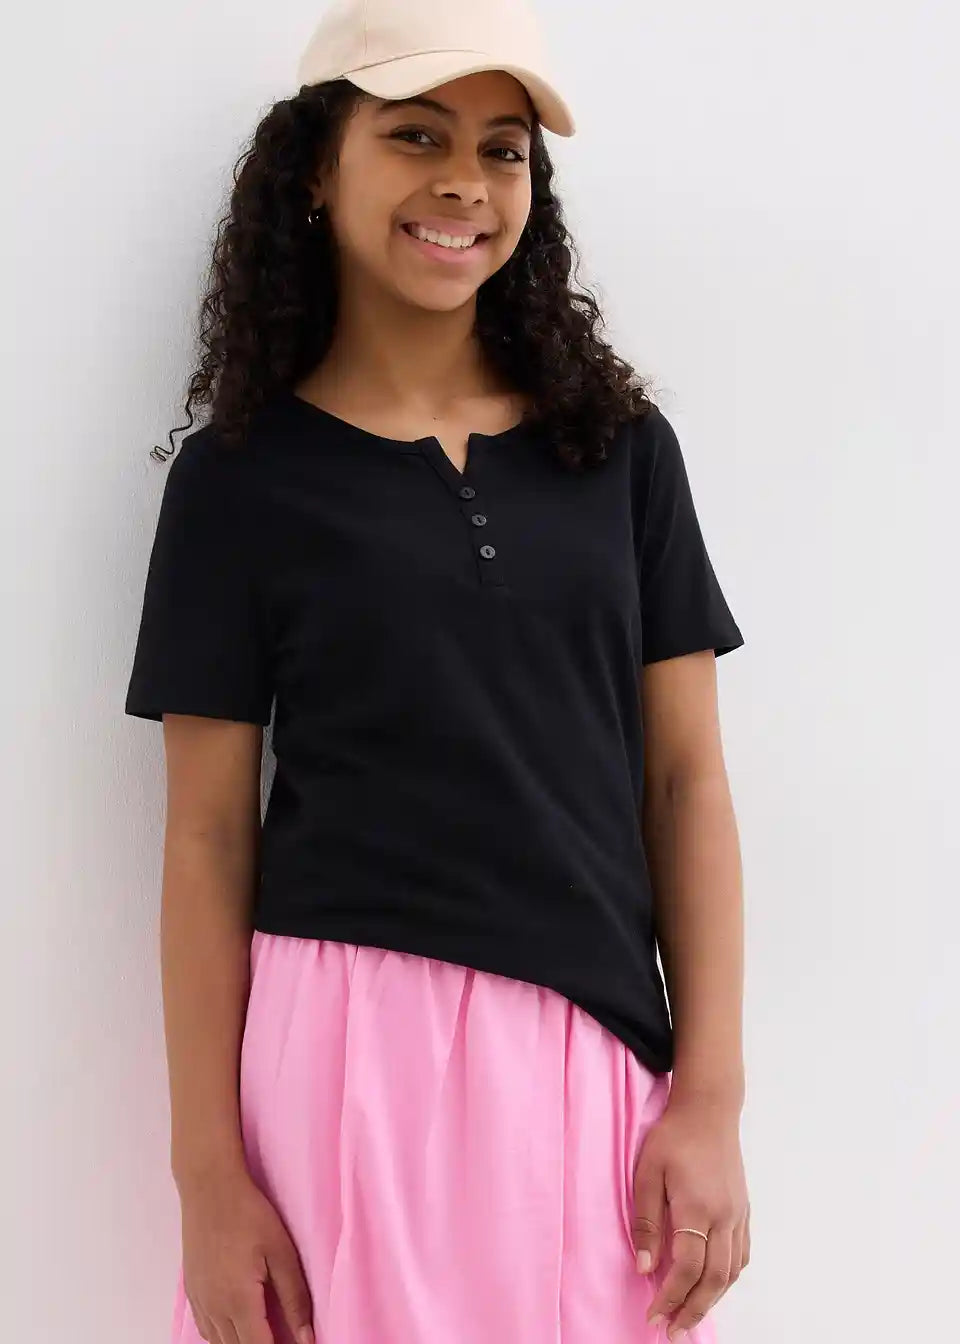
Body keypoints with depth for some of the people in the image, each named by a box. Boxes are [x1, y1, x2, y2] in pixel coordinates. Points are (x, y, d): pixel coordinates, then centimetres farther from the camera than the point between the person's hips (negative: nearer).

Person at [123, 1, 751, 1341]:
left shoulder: (622, 443, 6)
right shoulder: (239, 475, 0)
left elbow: (685, 778, 5)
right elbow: (212, 831, -1)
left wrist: (711, 1094, -3)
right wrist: (208, 1171, -6)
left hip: (602, 1062, 2)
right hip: (343, 1053, -2)